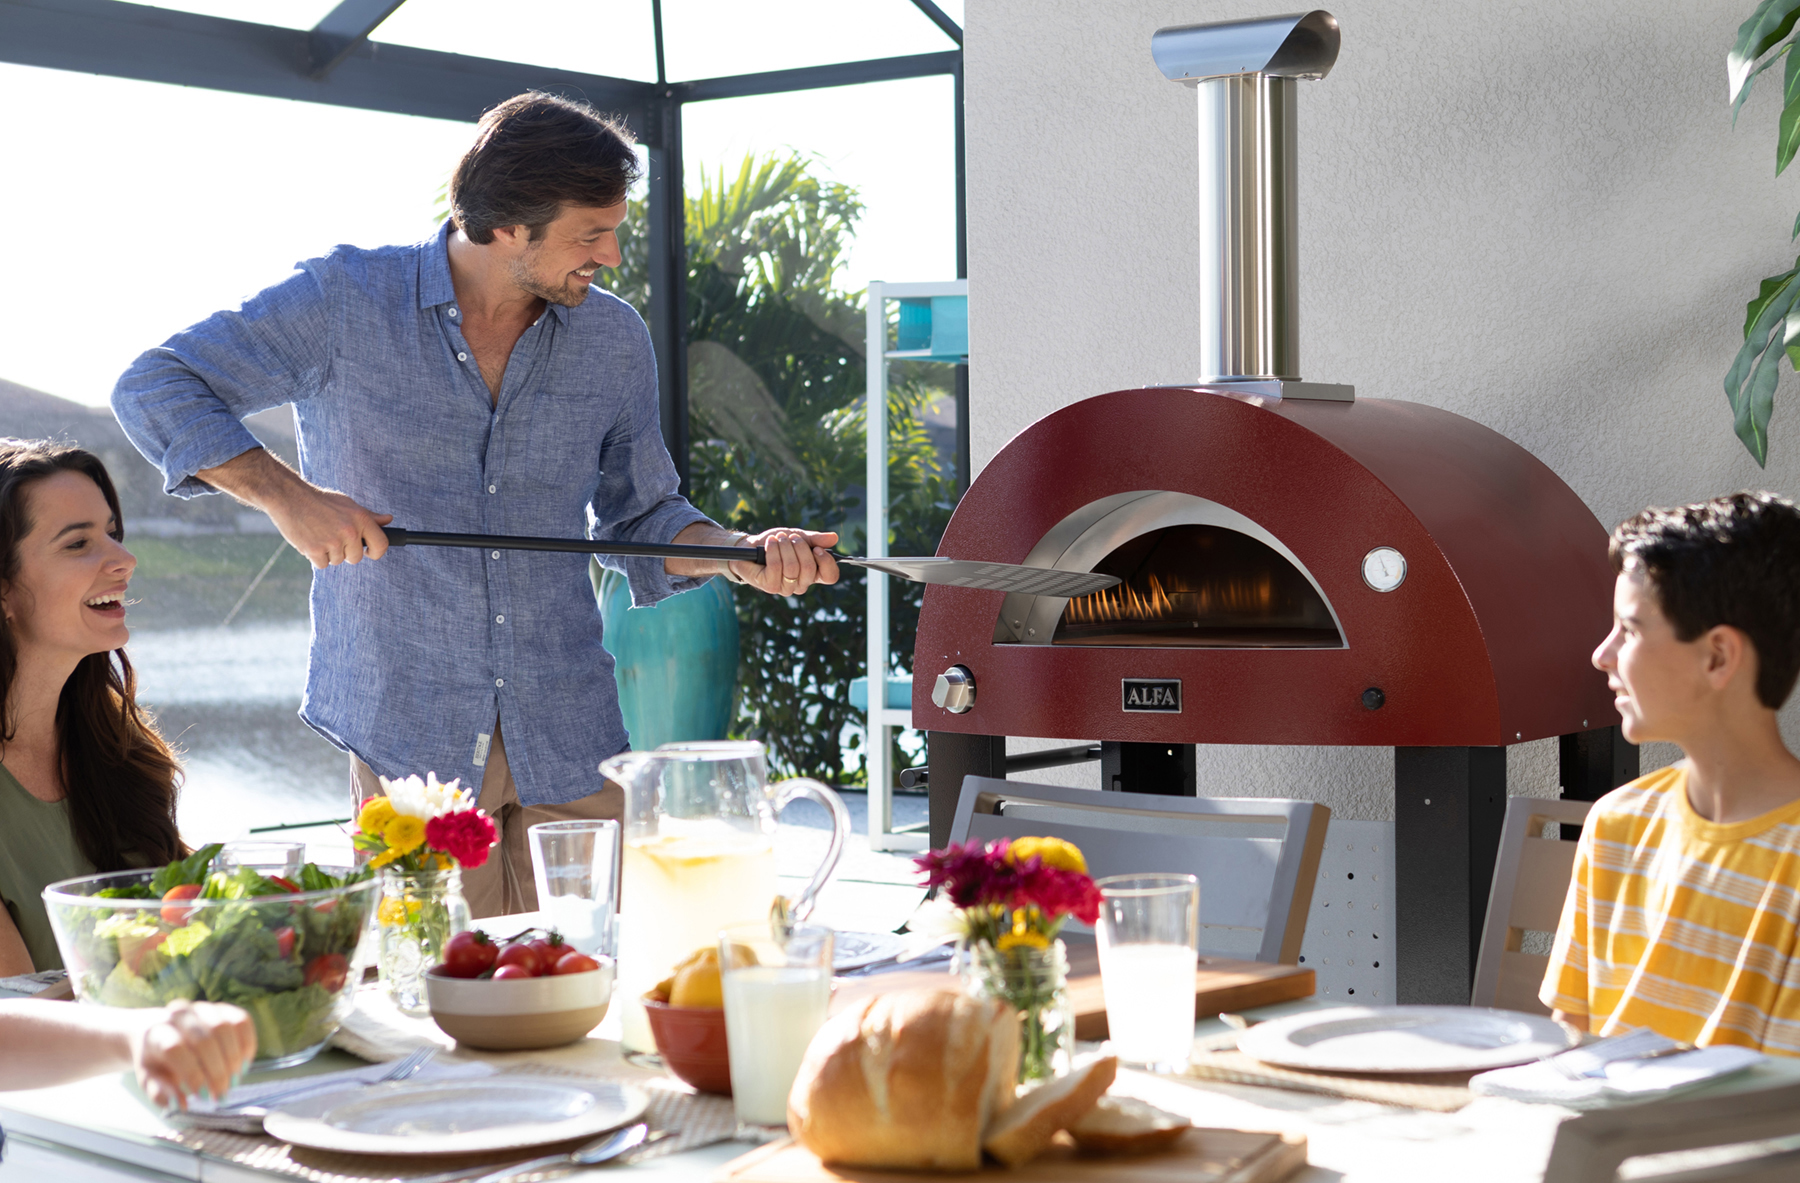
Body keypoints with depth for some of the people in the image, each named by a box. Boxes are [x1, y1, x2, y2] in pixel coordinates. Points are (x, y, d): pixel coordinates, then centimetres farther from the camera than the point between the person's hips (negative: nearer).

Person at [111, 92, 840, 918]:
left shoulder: (614, 340, 8)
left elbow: (640, 517, 16)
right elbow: (154, 389, -3)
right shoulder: (345, 301, -5)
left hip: (569, 736, 3)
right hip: (409, 735, -3)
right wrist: (285, 494, -16)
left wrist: (745, 555, -3)